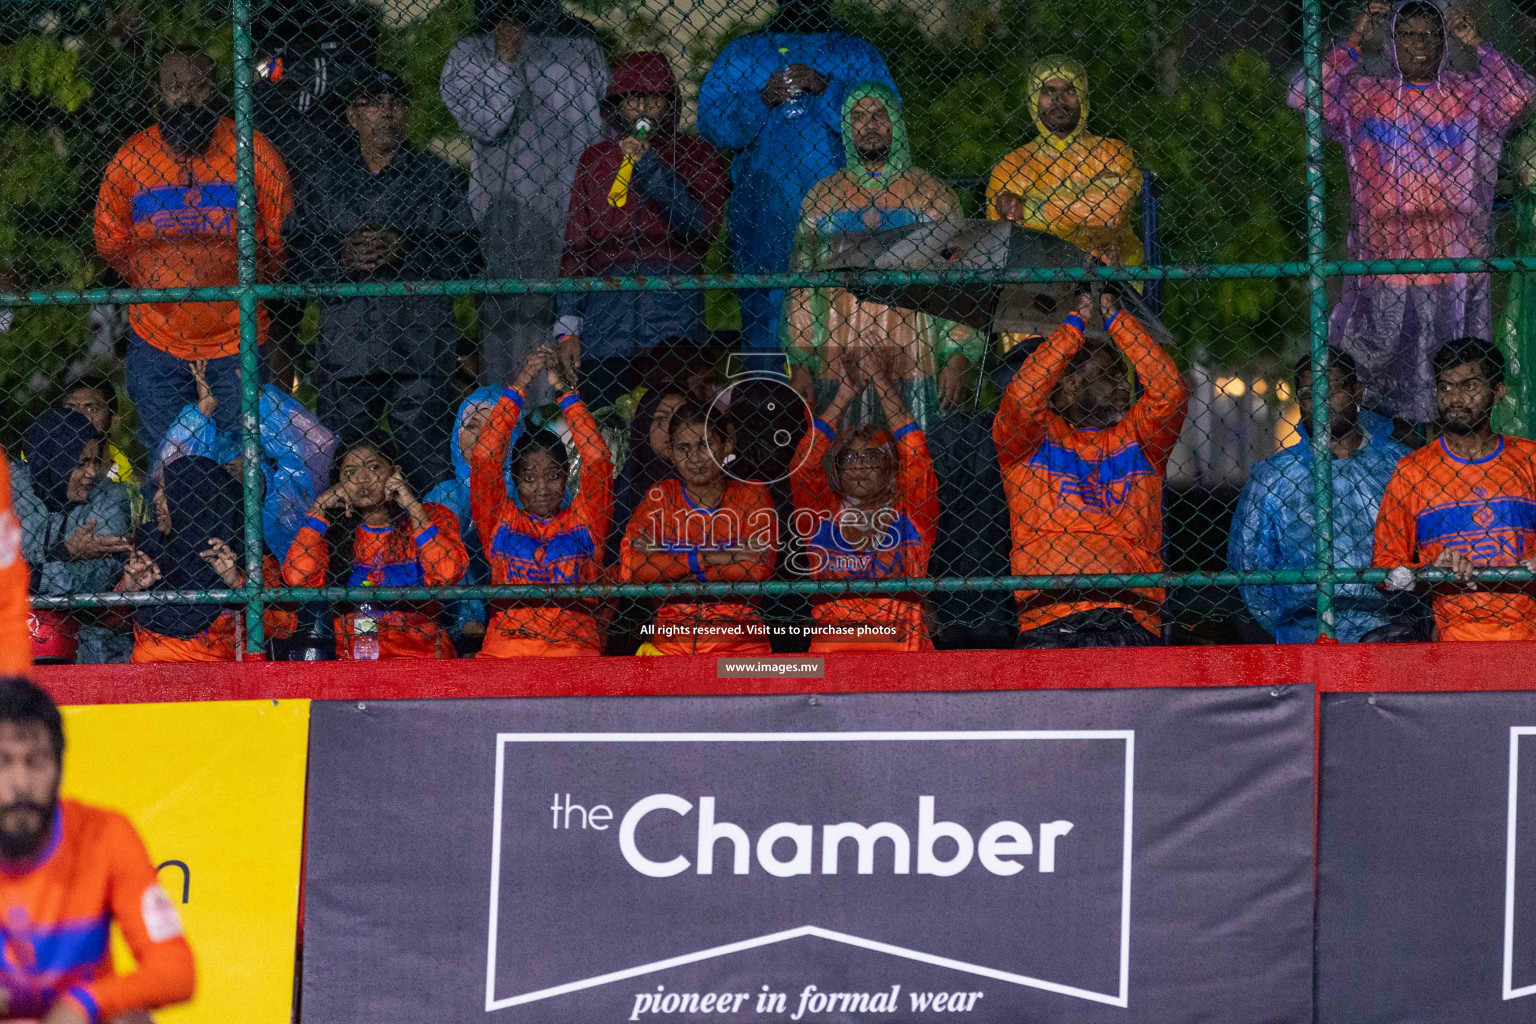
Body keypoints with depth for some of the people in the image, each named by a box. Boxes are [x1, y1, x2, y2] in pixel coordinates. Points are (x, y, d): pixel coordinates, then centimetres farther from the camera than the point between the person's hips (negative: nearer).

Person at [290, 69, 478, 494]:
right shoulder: (324, 182, 13)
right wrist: (343, 256, -12)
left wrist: (403, 251, -12)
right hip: (344, 352, 1)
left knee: (430, 469, -4)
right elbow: (294, 256, 5)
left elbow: (465, 253, 1)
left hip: (419, 353, -1)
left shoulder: (434, 177, 11)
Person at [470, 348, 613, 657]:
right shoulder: (500, 521, 16)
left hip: (573, 646, 0)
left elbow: (598, 460, 9)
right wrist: (517, 389, 6)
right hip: (506, 646, 0)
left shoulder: (583, 521, 15)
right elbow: (484, 459, 9)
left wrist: (564, 390, 8)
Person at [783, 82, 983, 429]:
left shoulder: (928, 192, 9)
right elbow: (802, 283, 13)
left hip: (913, 368, -1)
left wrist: (957, 360, -4)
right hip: (839, 366, 1)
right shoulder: (823, 196, 14)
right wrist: (800, 364, 5)